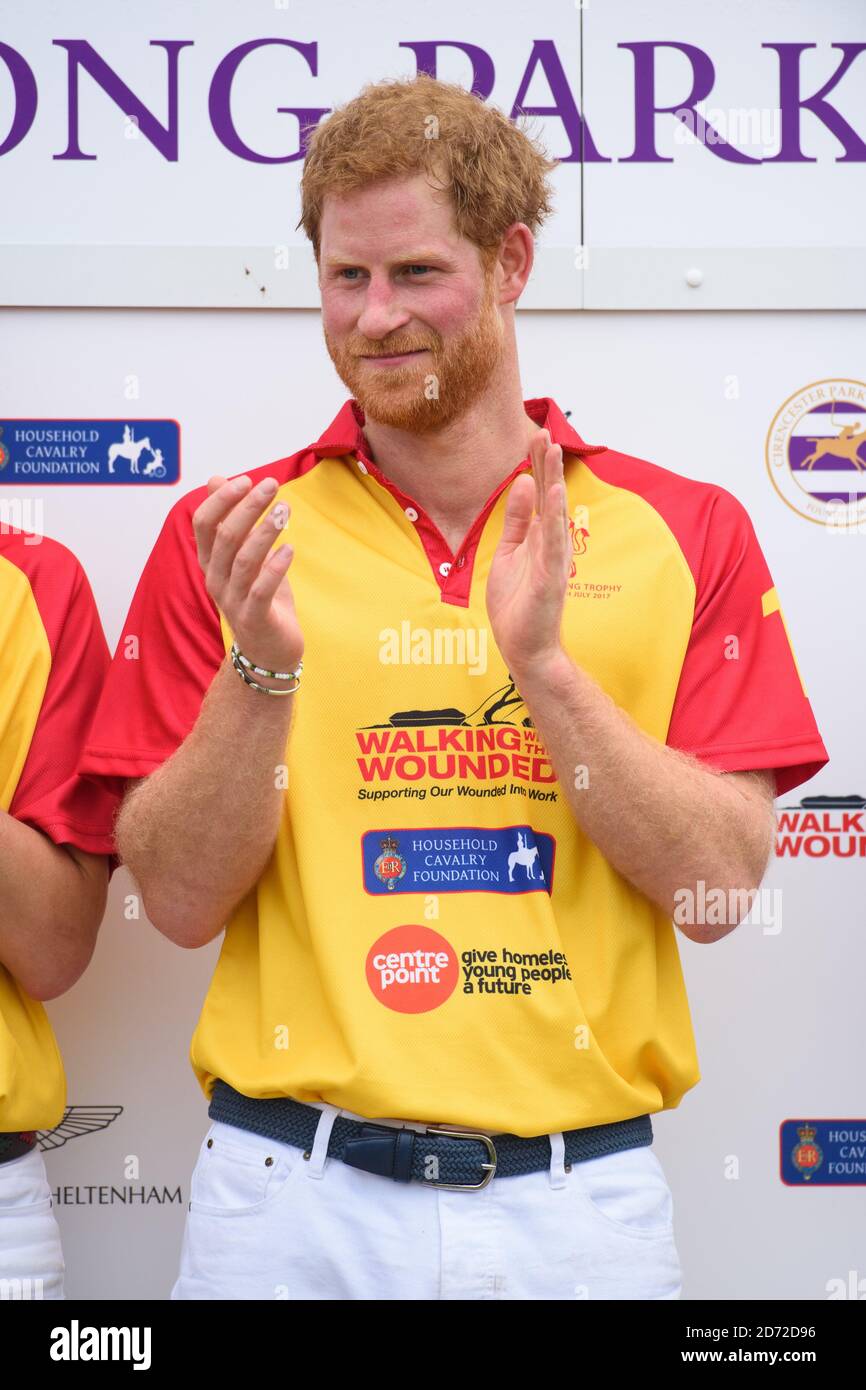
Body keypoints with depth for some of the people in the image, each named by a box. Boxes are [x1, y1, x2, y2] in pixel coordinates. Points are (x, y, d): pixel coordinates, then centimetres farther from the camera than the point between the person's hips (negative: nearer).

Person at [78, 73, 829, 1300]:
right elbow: (180, 901, -3)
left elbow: (717, 886, -6)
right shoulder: (228, 536, 1)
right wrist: (262, 668, -18)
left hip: (583, 1195, 1)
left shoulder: (680, 532, 1)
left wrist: (544, 665, -17)